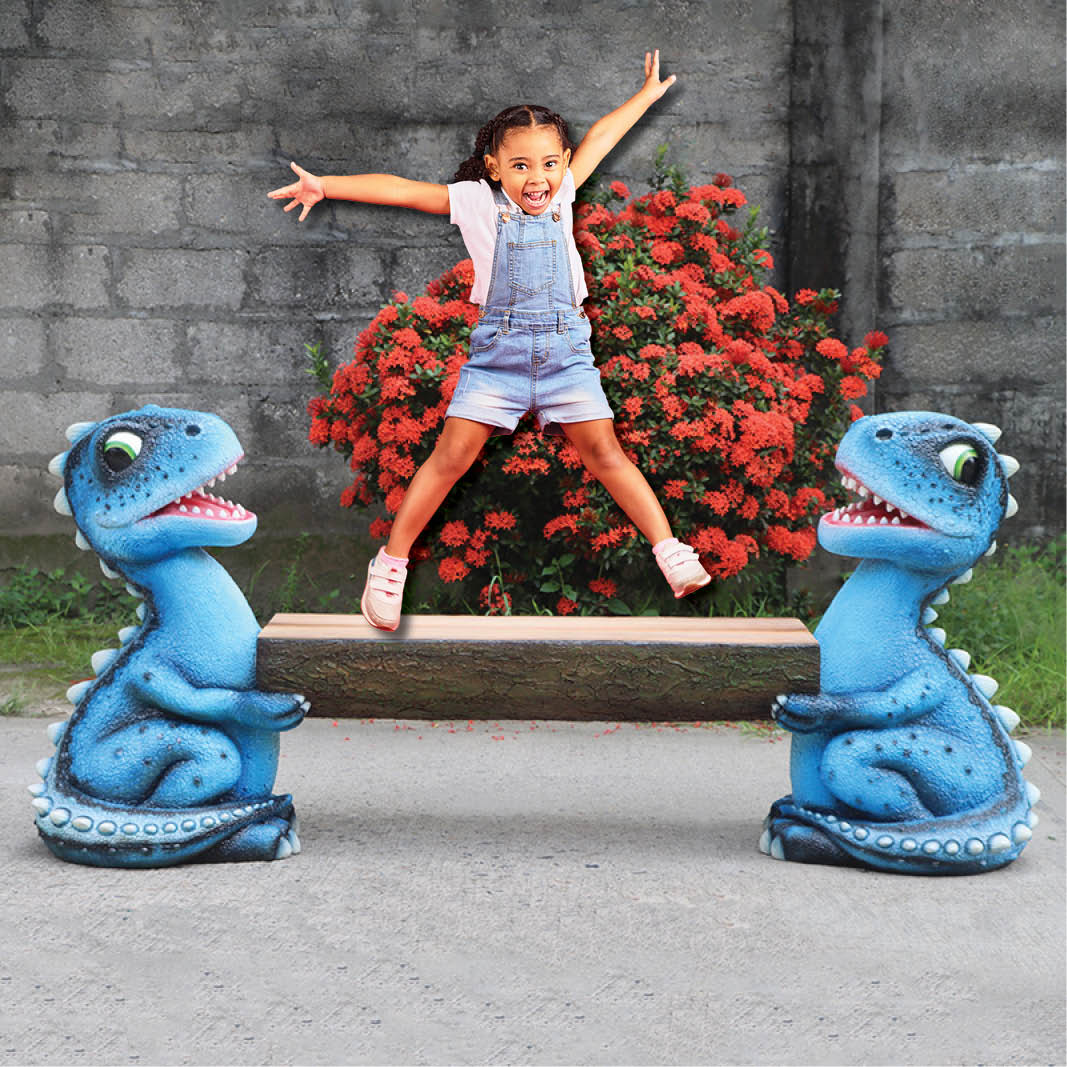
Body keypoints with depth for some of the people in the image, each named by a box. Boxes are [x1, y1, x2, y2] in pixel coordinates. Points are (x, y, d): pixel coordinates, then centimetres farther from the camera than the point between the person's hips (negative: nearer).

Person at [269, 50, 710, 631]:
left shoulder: (561, 195, 9)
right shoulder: (478, 203, 0)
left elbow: (599, 136, 21)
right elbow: (402, 190, -3)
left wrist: (647, 93, 31)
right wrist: (324, 185, -7)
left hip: (565, 350, 2)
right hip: (497, 350, -2)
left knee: (605, 452, -4)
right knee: (451, 456, -6)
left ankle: (669, 550, 1)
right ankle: (391, 562, 4)